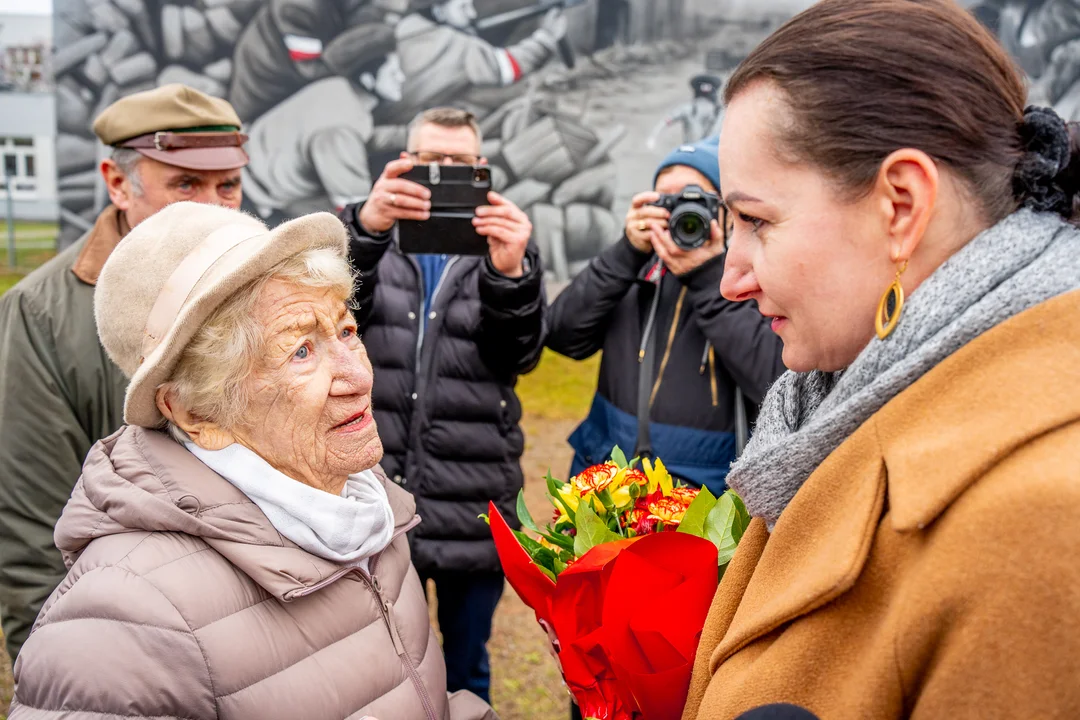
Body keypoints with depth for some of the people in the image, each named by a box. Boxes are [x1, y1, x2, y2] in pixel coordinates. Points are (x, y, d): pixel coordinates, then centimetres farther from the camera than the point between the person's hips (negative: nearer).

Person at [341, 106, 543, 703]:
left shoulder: (509, 248, 5)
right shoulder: (372, 240, 6)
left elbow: (519, 353, -10)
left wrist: (509, 274, -31)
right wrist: (365, 228, -35)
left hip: (473, 504, 0)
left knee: (466, 671, 15)